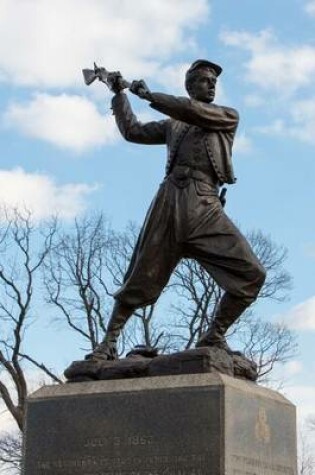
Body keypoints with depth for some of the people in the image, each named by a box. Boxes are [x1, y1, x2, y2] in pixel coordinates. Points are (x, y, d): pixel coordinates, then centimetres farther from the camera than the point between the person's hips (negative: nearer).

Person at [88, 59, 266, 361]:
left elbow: (195, 112, 1)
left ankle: (214, 337, -2)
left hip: (206, 206, 0)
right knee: (142, 276, -2)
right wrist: (119, 95, 19)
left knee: (251, 273, -14)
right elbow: (132, 131, 24)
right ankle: (108, 342, 7)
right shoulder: (173, 124, 25)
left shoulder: (228, 117, 17)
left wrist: (148, 94, 5)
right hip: (170, 198, 1)